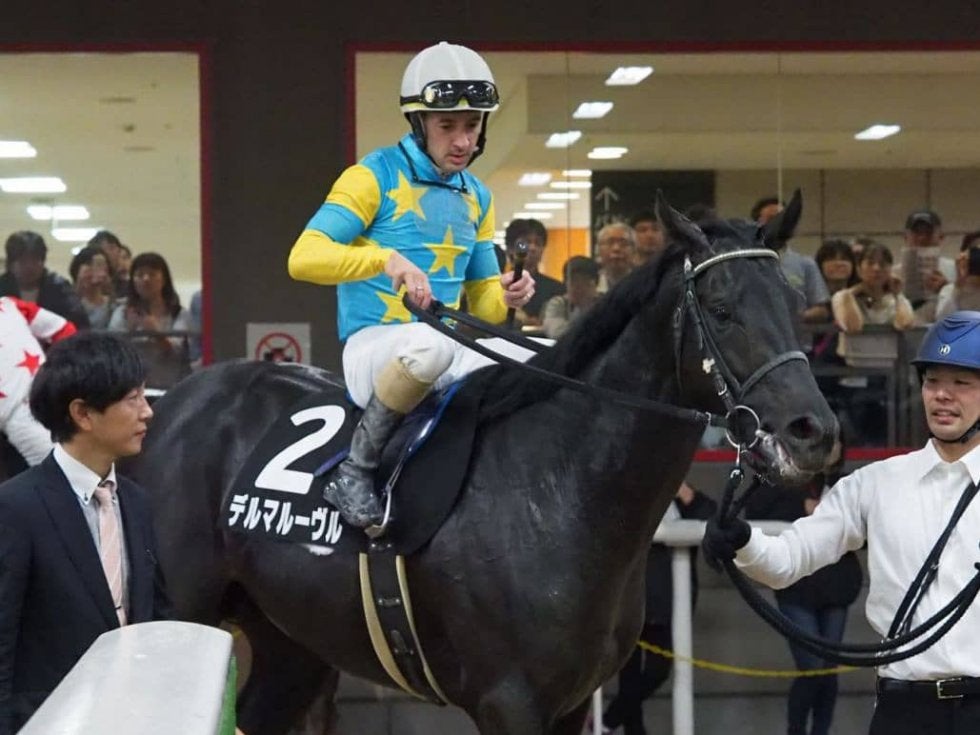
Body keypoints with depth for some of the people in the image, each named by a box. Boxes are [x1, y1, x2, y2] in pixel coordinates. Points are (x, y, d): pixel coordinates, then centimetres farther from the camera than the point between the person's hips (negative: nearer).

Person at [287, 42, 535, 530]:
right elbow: (303, 258, -15)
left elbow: (481, 302, 20)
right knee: (428, 345, -40)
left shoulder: (478, 199, 15)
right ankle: (356, 469, -23)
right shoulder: (375, 177, -5)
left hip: (447, 348, 6)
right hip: (374, 344, -6)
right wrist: (386, 259, -29)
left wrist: (505, 298, -5)